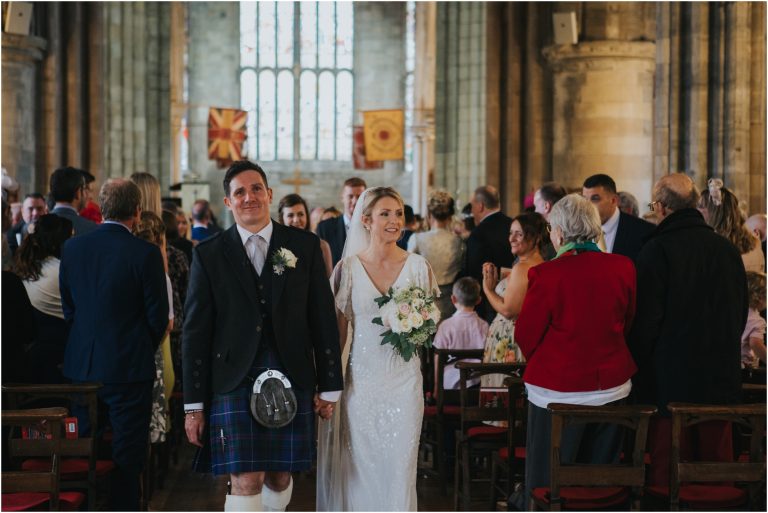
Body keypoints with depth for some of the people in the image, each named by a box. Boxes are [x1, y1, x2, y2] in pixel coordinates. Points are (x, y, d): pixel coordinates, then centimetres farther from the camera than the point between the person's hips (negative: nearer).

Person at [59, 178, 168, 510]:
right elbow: (158, 316, -8)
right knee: (126, 457, 4)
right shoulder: (146, 254, -14)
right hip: (129, 367, -4)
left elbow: (68, 308, 7)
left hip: (81, 367, 4)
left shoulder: (72, 248, 0)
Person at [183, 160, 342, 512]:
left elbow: (323, 320, 7)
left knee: (280, 476, 10)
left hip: (291, 379, 2)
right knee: (245, 480, -7)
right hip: (234, 383, -2)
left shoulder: (304, 246, 6)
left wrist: (329, 387, 5)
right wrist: (194, 404, 0)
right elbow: (195, 331, 3)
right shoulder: (209, 255, 3)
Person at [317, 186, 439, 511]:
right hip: (360, 378, 0)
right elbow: (339, 329, 4)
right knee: (359, 468, 3)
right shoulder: (348, 268, 0)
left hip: (403, 378, 1)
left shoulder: (418, 266, 2)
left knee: (400, 467, 1)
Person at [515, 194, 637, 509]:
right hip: (611, 387, 4)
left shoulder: (545, 274, -17)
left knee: (547, 483, 8)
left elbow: (526, 335, -8)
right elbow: (627, 325, 9)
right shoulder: (623, 268, -4)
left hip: (558, 388, -4)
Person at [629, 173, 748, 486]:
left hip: (670, 378, -5)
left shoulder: (657, 249, -12)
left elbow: (646, 320, -12)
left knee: (664, 472, 2)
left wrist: (639, 365, 0)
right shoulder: (728, 249, 5)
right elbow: (741, 315, 15)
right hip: (722, 377, 5)